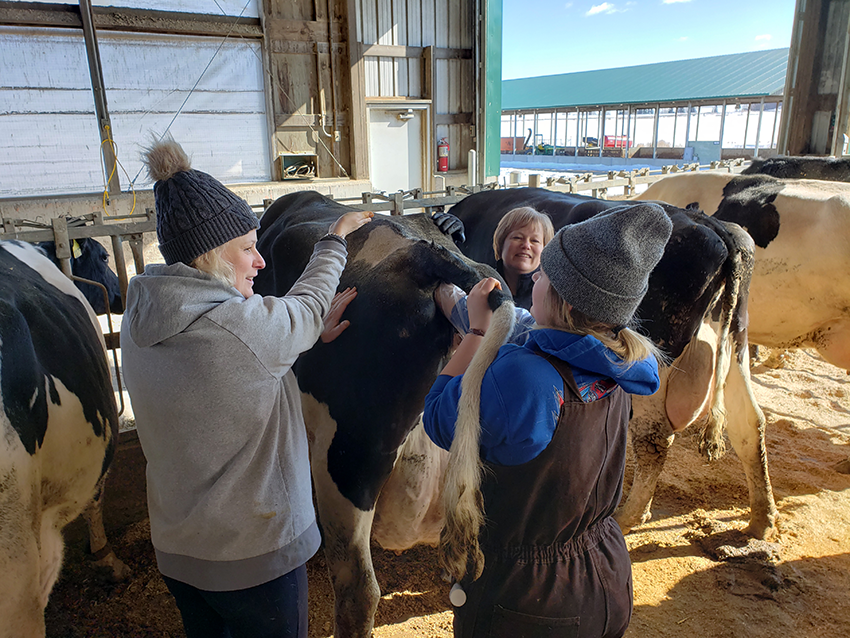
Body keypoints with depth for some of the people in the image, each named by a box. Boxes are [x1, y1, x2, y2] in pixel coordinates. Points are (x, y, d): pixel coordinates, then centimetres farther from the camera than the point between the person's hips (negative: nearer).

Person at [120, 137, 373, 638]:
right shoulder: (245, 326, -28)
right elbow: (308, 305, -7)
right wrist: (335, 240, 9)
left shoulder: (139, 320, -5)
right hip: (257, 552, -7)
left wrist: (308, 335, 7)